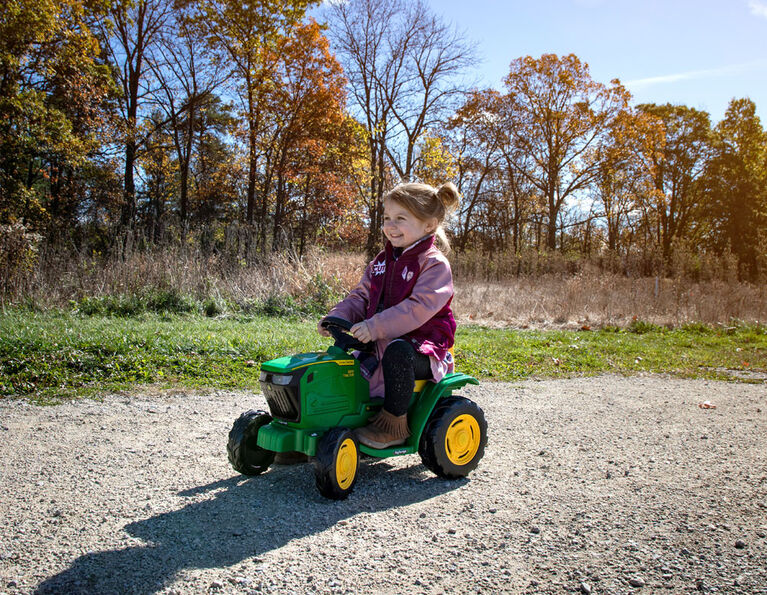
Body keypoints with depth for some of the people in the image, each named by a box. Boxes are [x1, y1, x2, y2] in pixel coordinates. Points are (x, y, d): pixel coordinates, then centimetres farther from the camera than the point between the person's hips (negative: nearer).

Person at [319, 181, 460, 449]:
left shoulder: (434, 264, -12)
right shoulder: (382, 261, 13)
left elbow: (418, 308, -25)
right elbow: (361, 296, 12)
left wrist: (375, 327, -33)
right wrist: (338, 316, -9)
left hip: (421, 348, -7)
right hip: (380, 342, 8)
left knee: (396, 351, -37)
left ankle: (395, 423, -23)